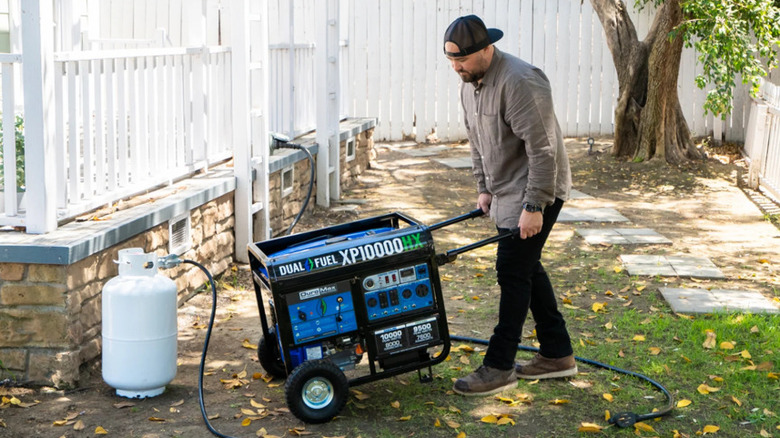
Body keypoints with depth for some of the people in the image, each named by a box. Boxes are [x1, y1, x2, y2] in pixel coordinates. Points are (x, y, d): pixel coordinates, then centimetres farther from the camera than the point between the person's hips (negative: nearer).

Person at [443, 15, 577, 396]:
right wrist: (484, 188, 14)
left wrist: (534, 207, -27)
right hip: (506, 192, 10)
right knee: (526, 268, 14)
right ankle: (557, 354, 24)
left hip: (536, 193, -10)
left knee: (513, 271, -8)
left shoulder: (519, 82, -25)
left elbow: (542, 150, -27)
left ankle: (499, 368, 0)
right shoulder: (470, 84, 6)